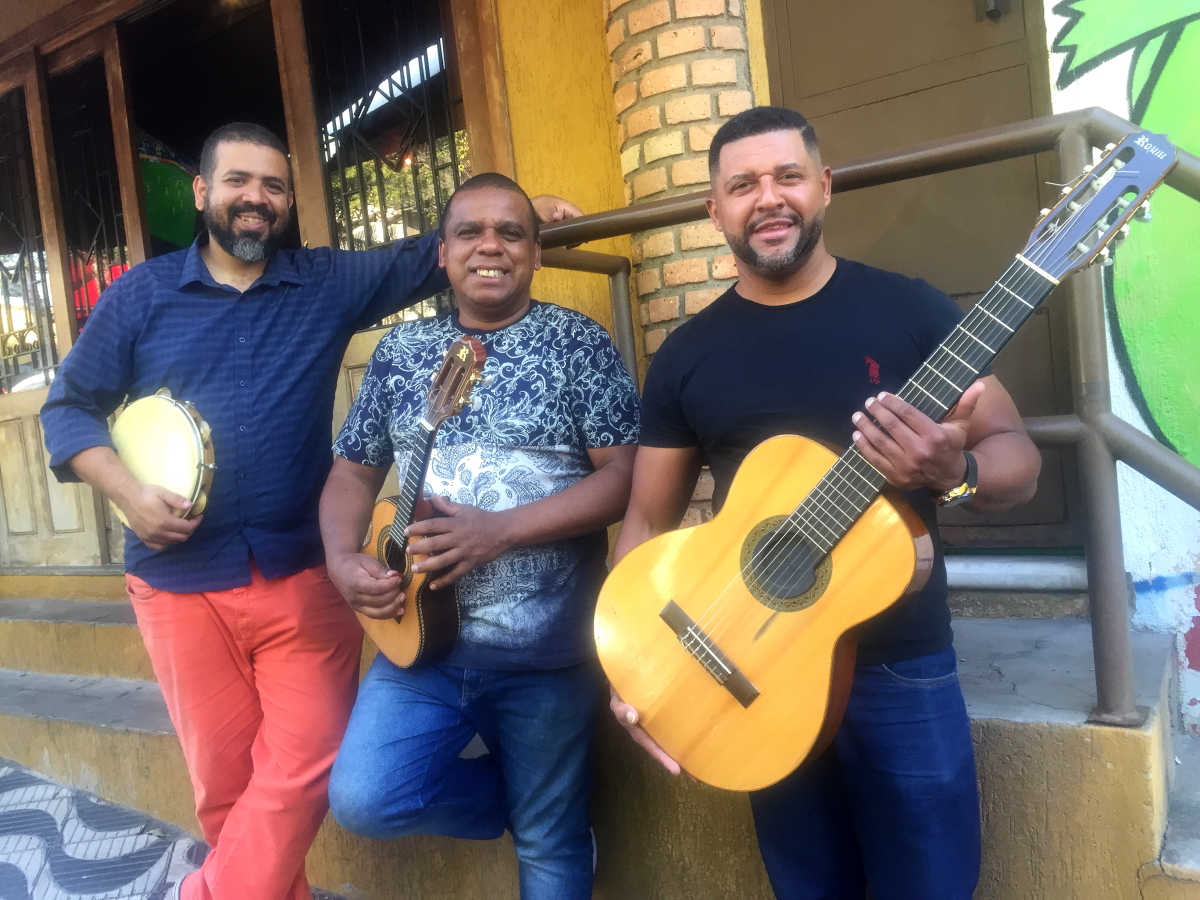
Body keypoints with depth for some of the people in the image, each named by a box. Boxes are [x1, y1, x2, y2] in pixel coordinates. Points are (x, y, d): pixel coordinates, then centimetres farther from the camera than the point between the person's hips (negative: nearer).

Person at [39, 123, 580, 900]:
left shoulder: (330, 282, 6)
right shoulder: (141, 295, 6)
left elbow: (430, 257, 7)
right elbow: (69, 407, 8)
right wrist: (127, 491, -7)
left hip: (304, 574, 0)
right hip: (182, 583, 0)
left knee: (304, 768, 0)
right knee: (226, 779, 10)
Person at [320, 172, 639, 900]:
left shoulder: (579, 342, -4)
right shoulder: (403, 351, 8)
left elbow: (627, 476, -12)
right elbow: (354, 472, 12)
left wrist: (502, 530, -21)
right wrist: (343, 559, -7)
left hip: (547, 650, -3)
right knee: (364, 799, -8)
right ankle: (516, 797, 18)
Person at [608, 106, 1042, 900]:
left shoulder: (910, 309, -4)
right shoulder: (687, 356, 1)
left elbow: (1018, 458, -2)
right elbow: (649, 519, 4)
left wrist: (955, 470, -25)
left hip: (902, 669, -1)